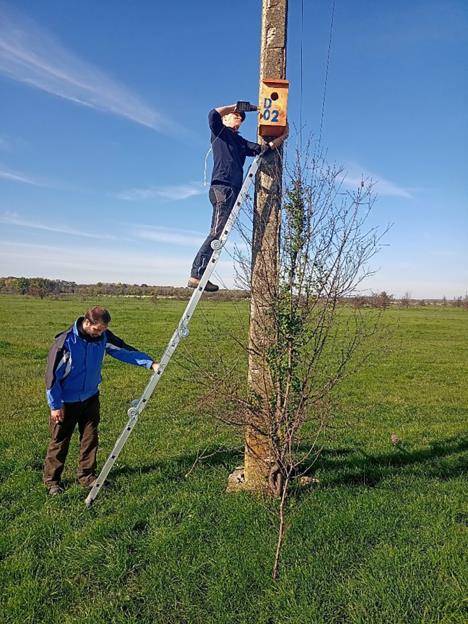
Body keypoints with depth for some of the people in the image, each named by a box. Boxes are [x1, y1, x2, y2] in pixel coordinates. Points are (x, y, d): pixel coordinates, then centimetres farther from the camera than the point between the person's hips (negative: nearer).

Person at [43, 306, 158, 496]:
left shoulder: (103, 336, -10)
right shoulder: (65, 341, -25)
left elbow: (124, 350, -7)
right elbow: (52, 373, -18)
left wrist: (150, 363, -19)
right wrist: (55, 405, -13)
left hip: (91, 397, 5)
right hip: (67, 401, -5)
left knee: (90, 437, 11)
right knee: (59, 440, 9)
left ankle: (87, 476, 27)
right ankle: (51, 480, 28)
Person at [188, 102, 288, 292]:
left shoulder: (241, 142, 30)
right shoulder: (219, 132, 12)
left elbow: (264, 148, 22)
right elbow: (213, 114, -8)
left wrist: (283, 136, 16)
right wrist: (236, 105, 2)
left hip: (233, 190, 7)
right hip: (221, 187, -7)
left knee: (219, 234, -1)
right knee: (216, 233, -18)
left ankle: (199, 275, -4)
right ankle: (196, 275, -21)